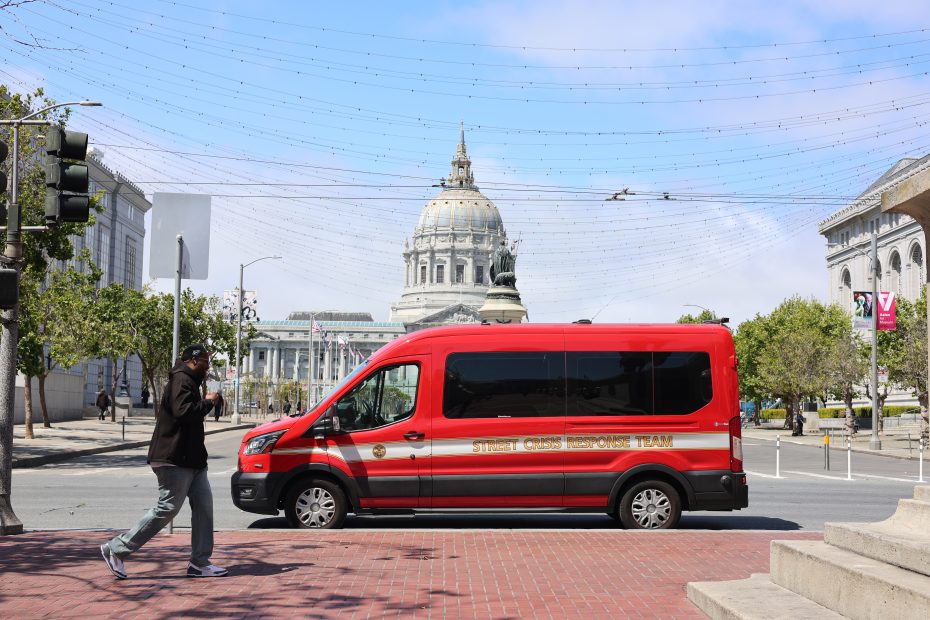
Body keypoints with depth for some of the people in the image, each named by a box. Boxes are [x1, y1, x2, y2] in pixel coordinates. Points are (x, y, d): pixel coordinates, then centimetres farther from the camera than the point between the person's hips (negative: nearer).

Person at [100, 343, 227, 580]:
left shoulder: (189, 381, 21)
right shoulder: (181, 380, -13)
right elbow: (182, 411, -27)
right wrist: (208, 402, -15)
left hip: (191, 459, 11)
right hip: (174, 460, -11)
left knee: (204, 505, 5)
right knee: (167, 508, -8)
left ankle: (199, 562, 7)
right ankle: (116, 549, 1)